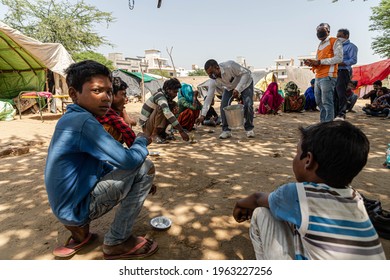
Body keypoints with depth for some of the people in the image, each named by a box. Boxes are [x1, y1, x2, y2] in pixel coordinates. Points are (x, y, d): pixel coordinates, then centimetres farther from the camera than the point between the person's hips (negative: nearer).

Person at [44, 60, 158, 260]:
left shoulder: (71, 119, 8)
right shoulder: (83, 122, -23)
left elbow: (110, 163, 15)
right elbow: (129, 160, -28)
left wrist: (140, 184, 10)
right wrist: (142, 140, -6)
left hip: (69, 204, 9)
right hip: (78, 207, -9)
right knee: (144, 168, -14)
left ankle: (79, 229, 17)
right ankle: (117, 242, -2)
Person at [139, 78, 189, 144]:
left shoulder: (167, 97, 5)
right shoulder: (160, 96, -22)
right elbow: (167, 113, -38)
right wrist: (181, 131, -41)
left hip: (153, 125, 9)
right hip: (146, 126, -8)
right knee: (161, 107, -31)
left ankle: (161, 133, 5)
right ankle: (155, 134, -18)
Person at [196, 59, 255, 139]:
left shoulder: (230, 66, -38)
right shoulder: (213, 81, -24)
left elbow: (246, 73, -29)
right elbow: (209, 98, -20)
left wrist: (238, 89, -37)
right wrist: (202, 115, -25)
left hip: (245, 83, -3)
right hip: (230, 87, 4)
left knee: (247, 105, -20)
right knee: (224, 105, -15)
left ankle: (249, 129, 1)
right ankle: (226, 130, -1)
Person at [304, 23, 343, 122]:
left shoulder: (335, 41, 2)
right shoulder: (320, 45, 24)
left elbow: (339, 58, -10)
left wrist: (320, 61, -13)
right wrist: (311, 63, 3)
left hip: (328, 77, -8)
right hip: (318, 77, 8)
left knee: (327, 102, -11)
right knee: (319, 102, 9)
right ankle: (323, 123, 16)